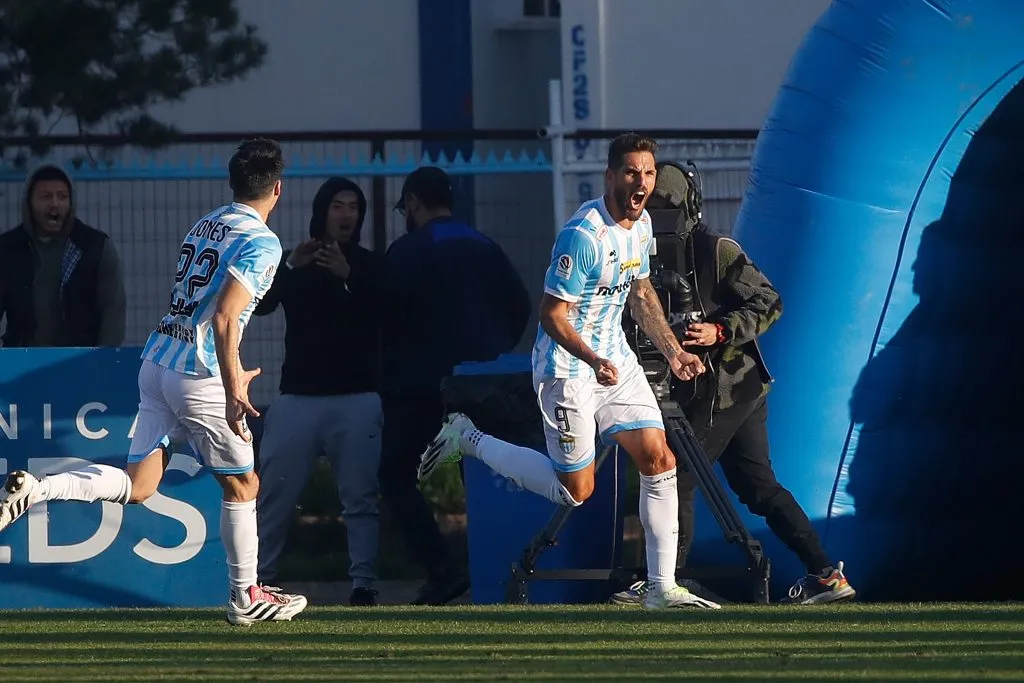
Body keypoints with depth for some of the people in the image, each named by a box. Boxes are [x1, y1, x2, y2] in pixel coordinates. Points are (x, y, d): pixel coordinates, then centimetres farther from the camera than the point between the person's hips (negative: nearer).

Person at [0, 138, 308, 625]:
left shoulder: (204, 226, 15)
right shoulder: (262, 243, -11)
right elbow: (224, 319, -22)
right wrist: (232, 391, -24)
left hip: (157, 362, 7)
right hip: (198, 378, -7)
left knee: (137, 485, 5)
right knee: (242, 486, 9)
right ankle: (245, 598, 17)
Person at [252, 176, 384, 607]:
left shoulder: (371, 265, 10)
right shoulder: (292, 264, 13)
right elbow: (259, 304, -4)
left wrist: (348, 276, -21)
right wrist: (290, 266, -20)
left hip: (357, 398, -1)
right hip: (298, 396, 1)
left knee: (361, 498, -7)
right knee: (274, 494, -2)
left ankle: (362, 584, -5)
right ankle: (259, 579, 5)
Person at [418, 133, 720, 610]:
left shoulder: (640, 223, 3)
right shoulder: (584, 235, -25)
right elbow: (553, 315, -22)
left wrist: (673, 351, 15)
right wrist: (593, 361, -36)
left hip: (617, 361, 8)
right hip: (568, 369, -8)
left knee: (659, 462, -2)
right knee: (575, 490, 1)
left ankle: (662, 588, 4)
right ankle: (467, 440, 16)